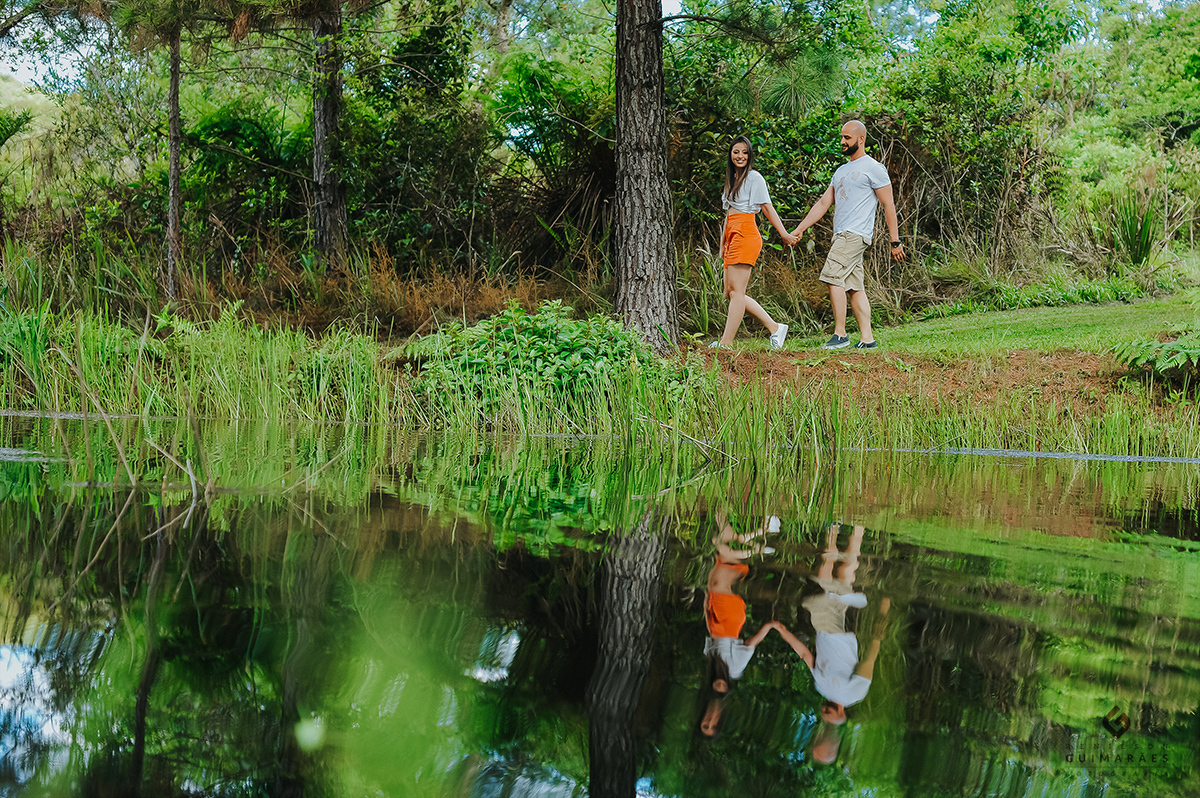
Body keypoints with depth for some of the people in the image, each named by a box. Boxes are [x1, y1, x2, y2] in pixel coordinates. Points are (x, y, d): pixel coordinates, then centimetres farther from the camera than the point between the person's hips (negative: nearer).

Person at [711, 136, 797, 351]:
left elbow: (767, 207, -6)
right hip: (733, 237, 9)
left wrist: (784, 234, -10)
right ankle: (774, 328, 11)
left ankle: (725, 343, -13)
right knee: (730, 292, 6)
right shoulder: (732, 179, 21)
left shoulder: (754, 178, -2)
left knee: (736, 291, -11)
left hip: (746, 235, -9)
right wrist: (723, 244, 20)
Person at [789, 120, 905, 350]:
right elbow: (823, 203, 22)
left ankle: (840, 334, -15)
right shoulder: (842, 171, 22)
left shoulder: (873, 168, -3)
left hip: (856, 234, -9)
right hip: (842, 235, 9)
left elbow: (889, 205, -5)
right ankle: (867, 339, 5)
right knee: (854, 287, 5)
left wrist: (895, 241, -9)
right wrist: (799, 230, 16)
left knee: (833, 277, -17)